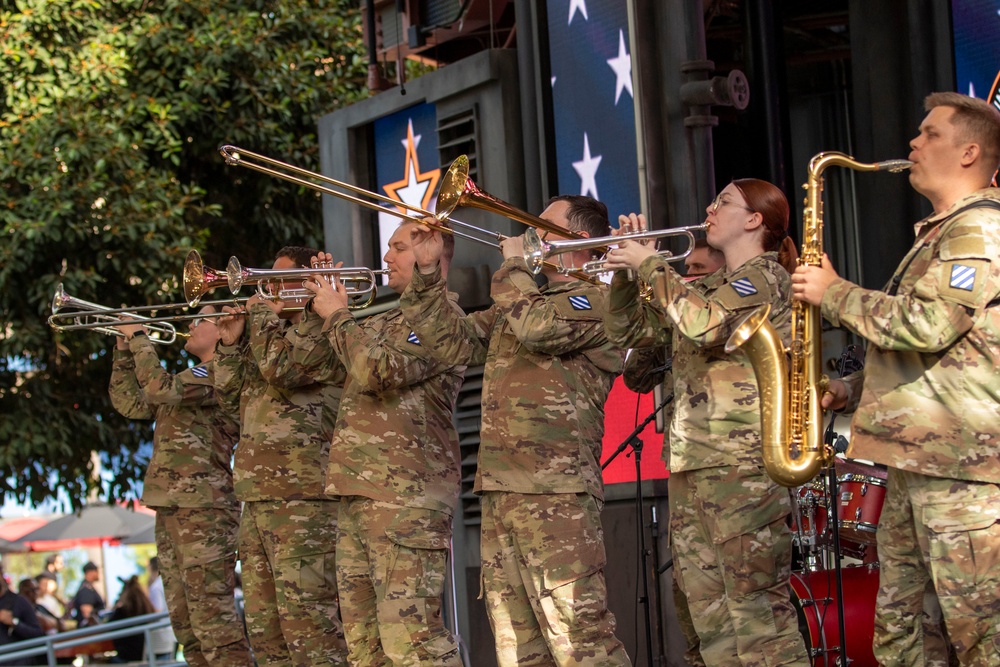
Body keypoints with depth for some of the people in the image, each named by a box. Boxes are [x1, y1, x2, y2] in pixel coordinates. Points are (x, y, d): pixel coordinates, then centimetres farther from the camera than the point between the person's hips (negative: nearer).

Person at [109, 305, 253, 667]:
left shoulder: (222, 372, -7)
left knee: (212, 615, -15)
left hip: (203, 508, -10)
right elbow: (131, 403, 22)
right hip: (170, 508, 10)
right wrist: (124, 349, 13)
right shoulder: (191, 378, 24)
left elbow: (161, 389, -21)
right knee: (184, 620, 9)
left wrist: (139, 337, -10)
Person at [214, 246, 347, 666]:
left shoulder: (324, 328, -4)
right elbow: (229, 392, 24)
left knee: (308, 625, -15)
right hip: (257, 496, 10)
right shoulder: (278, 332, 24)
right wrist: (230, 343, 9)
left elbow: (282, 369, -20)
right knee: (264, 627, 11)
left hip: (302, 497, -10)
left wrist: (262, 315, -5)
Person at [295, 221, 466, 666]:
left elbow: (377, 372, -19)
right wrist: (319, 306, 10)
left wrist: (338, 316, -6)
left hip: (406, 495, -10)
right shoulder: (386, 321, 24)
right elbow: (309, 359, 23)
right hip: (358, 491, 10)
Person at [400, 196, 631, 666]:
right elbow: (454, 342, 19)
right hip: (499, 487, 9)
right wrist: (428, 273, 8)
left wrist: (513, 265, -5)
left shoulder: (596, 300, -3)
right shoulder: (524, 301, 25)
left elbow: (537, 327, -21)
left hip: (557, 491, -9)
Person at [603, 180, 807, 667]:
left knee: (757, 605, -11)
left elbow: (705, 325, -22)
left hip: (742, 460, -9)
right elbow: (629, 332, 23)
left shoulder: (764, 276, -3)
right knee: (709, 612, 6)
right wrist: (625, 272, 9)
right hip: (690, 463, 9)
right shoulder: (705, 288, 23)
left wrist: (651, 265, -12)